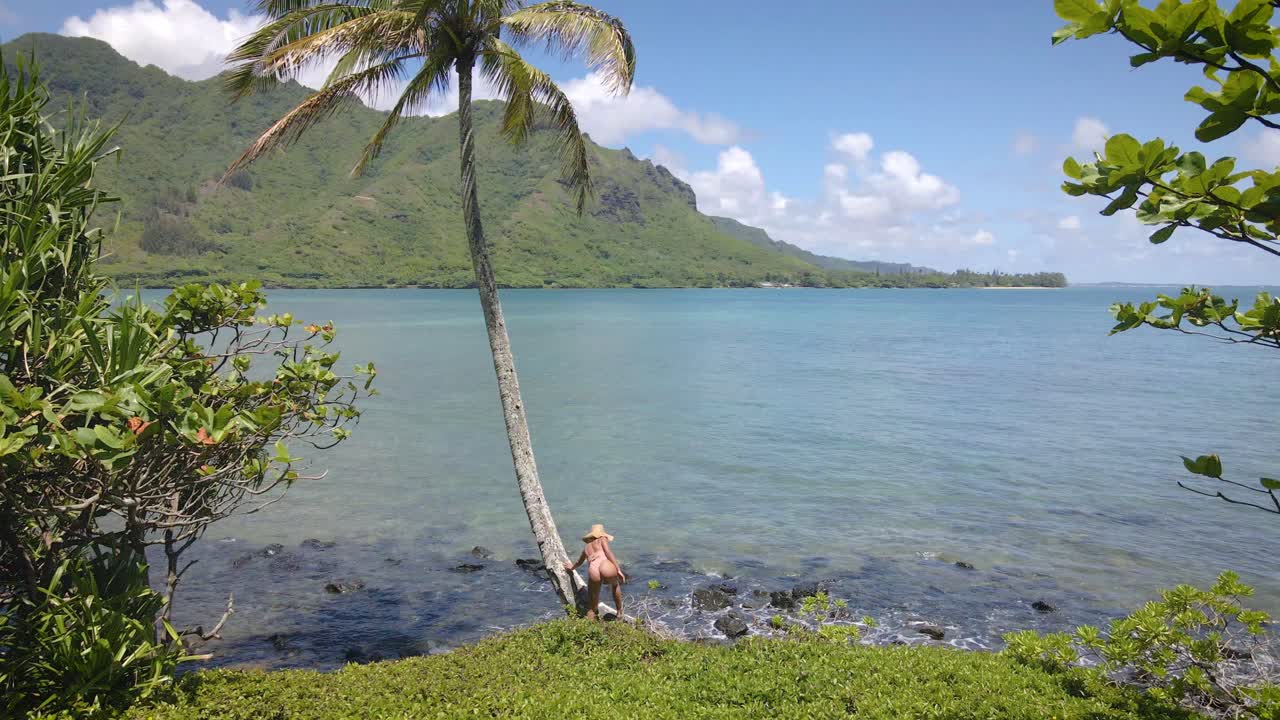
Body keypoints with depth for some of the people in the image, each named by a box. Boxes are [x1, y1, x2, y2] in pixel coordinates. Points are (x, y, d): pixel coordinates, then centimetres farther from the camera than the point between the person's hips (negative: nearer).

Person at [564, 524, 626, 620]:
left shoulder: (586, 548, 34)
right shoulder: (602, 539, 23)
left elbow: (579, 562, 52)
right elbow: (608, 552, 5)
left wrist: (572, 567, 75)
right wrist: (619, 569, 0)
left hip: (594, 573, 2)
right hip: (607, 568, -2)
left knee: (592, 602, 19)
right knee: (615, 585, 32)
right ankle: (620, 611, 37)